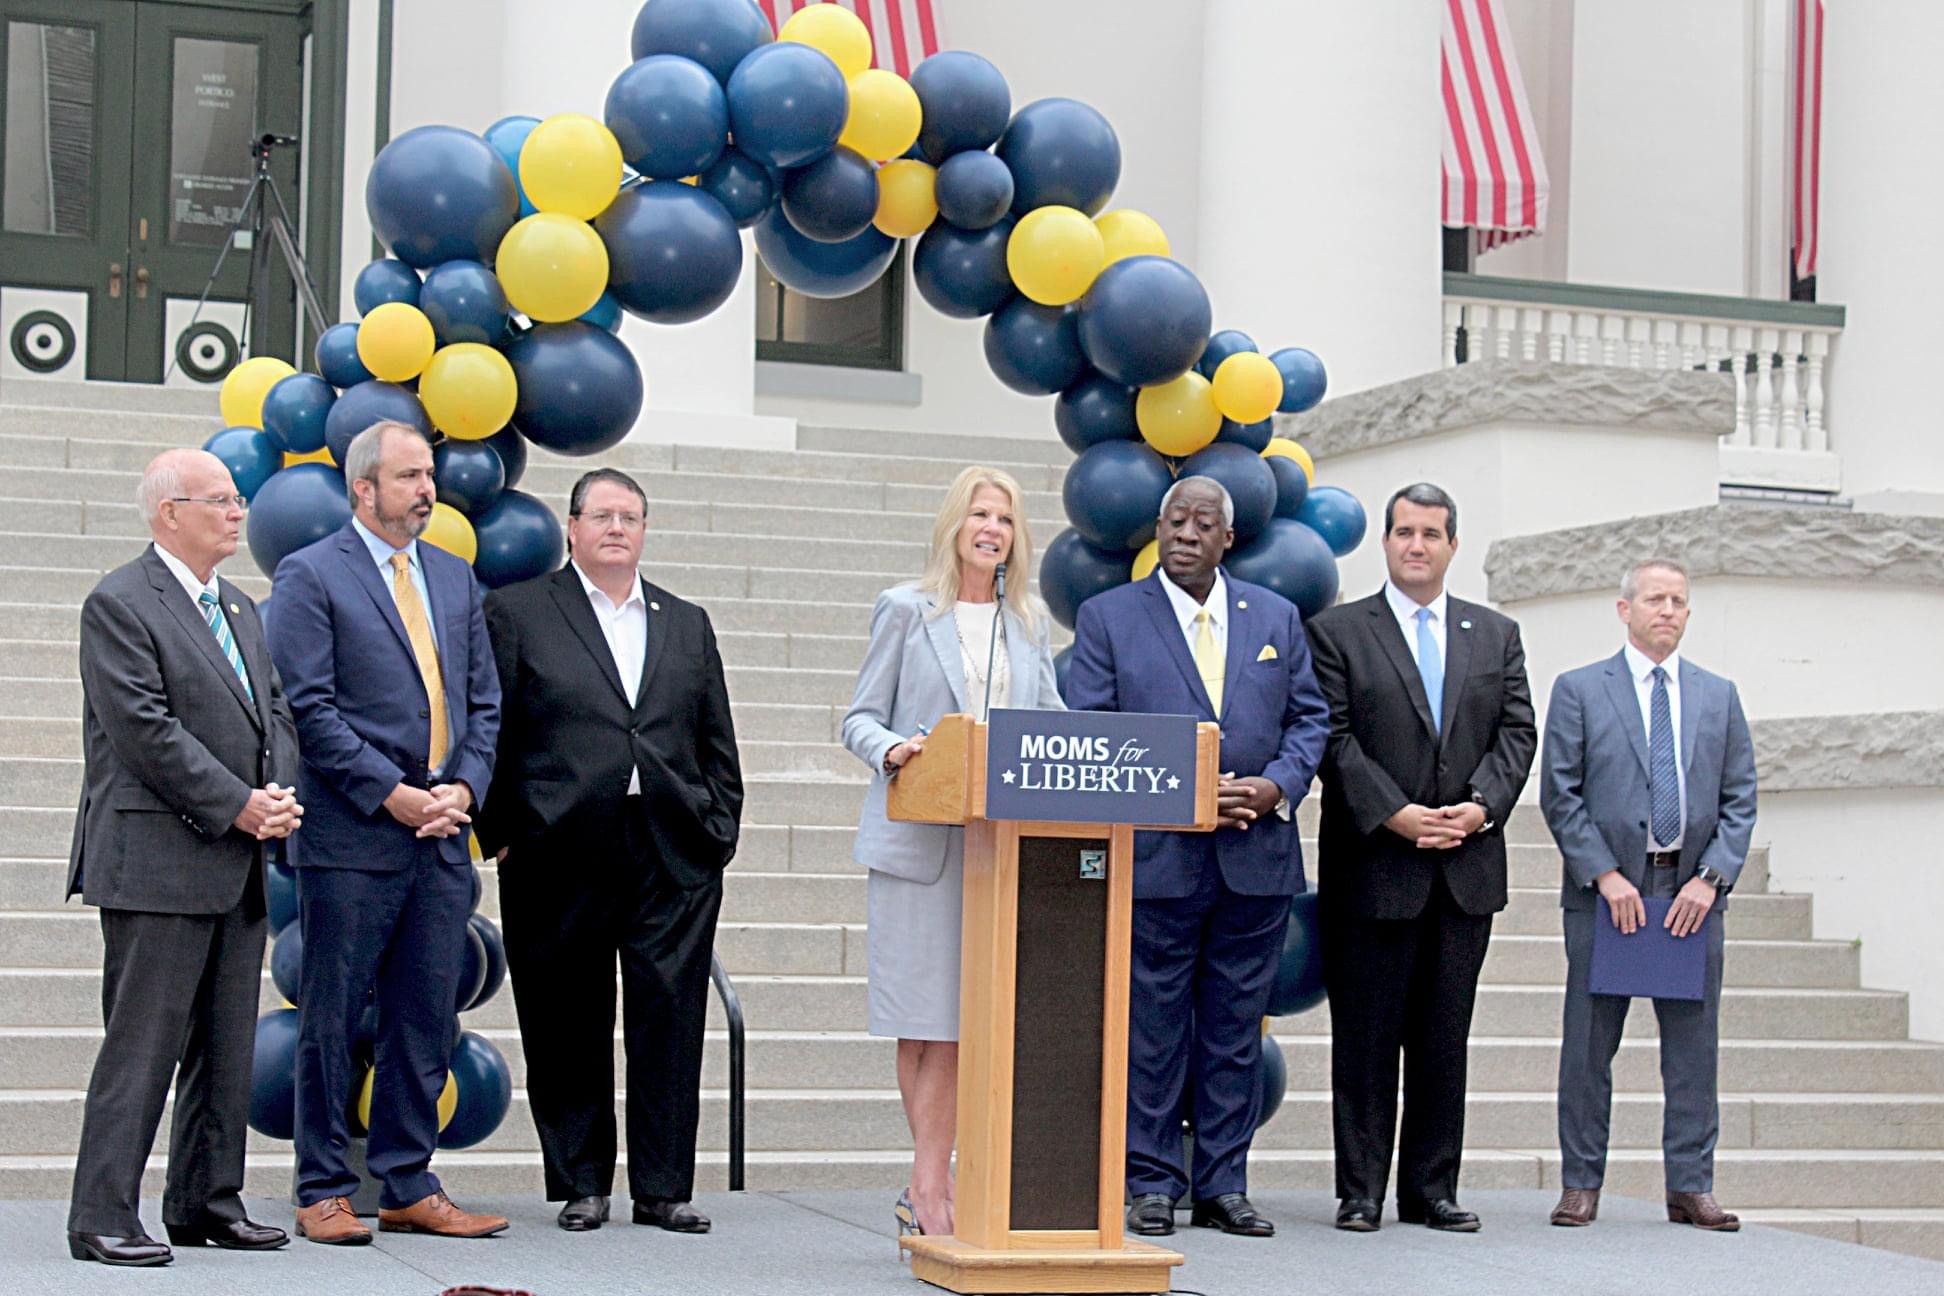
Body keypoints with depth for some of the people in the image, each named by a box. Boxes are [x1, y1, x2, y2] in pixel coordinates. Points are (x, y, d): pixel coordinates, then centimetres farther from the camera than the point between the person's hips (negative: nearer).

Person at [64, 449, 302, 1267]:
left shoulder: (240, 610, 19)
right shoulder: (119, 603, -8)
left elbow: (277, 713, 18)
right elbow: (146, 730, -16)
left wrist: (281, 796, -1)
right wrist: (237, 806, -15)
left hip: (239, 863, 8)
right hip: (159, 863, -8)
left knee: (227, 1047, 11)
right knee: (141, 1045, -7)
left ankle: (207, 1201, 19)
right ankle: (103, 1216, -2)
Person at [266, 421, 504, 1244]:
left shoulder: (455, 578, 16)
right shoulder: (311, 576, -3)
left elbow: (483, 700, 15)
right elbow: (309, 706, -10)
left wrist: (465, 786, -1)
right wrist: (390, 794, -14)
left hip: (442, 836, 6)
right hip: (350, 837, -6)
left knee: (426, 1022, 8)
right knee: (331, 1020, 0)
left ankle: (409, 1190, 15)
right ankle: (323, 1192, 9)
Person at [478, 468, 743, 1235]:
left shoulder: (687, 624, 17)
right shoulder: (518, 613, 6)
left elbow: (718, 744, 17)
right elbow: (490, 732, 1)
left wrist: (719, 832, 7)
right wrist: (501, 833, -5)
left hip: (673, 858, 3)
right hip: (562, 857, -3)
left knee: (671, 1022, 2)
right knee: (568, 1028, 3)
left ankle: (663, 1188, 8)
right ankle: (580, 1185, 13)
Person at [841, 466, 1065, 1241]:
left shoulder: (1029, 623, 15)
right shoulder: (906, 611, 5)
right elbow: (860, 717, 3)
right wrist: (891, 750, -19)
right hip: (918, 836, -3)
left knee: (964, 1017, -1)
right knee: (923, 1018, -1)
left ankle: (927, 1190, 2)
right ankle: (934, 1184, 6)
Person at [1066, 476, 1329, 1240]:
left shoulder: (1277, 617, 13)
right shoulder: (1109, 618, 4)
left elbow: (1309, 718, 12)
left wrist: (1279, 785, -7)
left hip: (1257, 856, 3)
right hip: (1156, 855, -3)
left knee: (1236, 1027, 6)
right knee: (1152, 1027, 0)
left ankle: (1224, 1185, 12)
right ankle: (1151, 1184, 8)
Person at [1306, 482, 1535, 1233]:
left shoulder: (1496, 635, 14)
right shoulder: (1337, 631, 3)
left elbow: (1518, 733, 8)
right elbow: (1334, 739, -5)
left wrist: (1482, 805, -9)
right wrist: (1394, 815, -16)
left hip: (1467, 865, 3)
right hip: (1373, 865, -3)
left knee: (1445, 1036, 7)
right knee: (1366, 1035, 0)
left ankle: (1432, 1189, 14)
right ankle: (1361, 1191, 6)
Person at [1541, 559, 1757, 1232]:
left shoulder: (1719, 696, 12)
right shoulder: (1578, 690, 3)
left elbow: (1739, 800, 8)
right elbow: (1560, 796, -2)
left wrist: (1709, 878, -6)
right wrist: (1606, 876, -12)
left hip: (1693, 894, 2)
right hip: (1604, 891, -2)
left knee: (1693, 1044, 4)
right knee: (1589, 1044, 2)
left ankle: (1690, 1188, 10)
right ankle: (1581, 1184, 9)